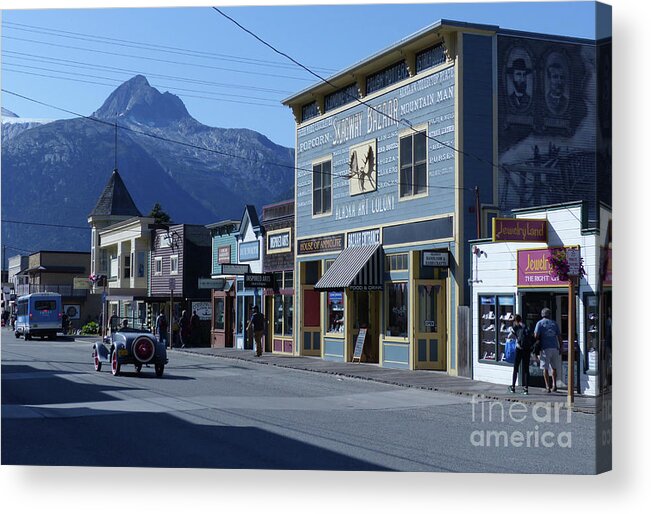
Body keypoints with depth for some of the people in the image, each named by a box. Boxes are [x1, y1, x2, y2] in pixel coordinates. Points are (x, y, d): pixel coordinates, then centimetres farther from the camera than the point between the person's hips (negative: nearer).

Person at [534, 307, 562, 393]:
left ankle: (547, 387, -1)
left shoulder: (540, 323, 0)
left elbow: (536, 336, -10)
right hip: (554, 347, 3)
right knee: (554, 367, 18)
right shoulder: (554, 323, 9)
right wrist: (560, 348, 15)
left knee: (545, 368, 2)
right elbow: (559, 336, 9)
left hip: (545, 348, -3)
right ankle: (554, 385, 13)